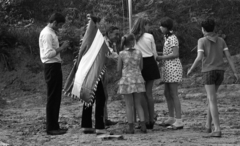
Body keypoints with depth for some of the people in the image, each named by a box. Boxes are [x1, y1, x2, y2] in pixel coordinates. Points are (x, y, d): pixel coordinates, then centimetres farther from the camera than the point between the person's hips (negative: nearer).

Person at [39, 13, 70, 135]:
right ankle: (51, 128, -3)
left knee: (56, 98, 13)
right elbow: (49, 53, -24)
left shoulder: (50, 32, 17)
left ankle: (54, 126, 18)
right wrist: (61, 48, -18)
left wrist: (61, 48, 5)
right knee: (52, 98, -7)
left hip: (54, 66, 10)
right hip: (51, 66, -10)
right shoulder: (47, 34, -15)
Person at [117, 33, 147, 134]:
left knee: (129, 105, 4)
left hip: (126, 80, -2)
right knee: (138, 104, 10)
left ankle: (131, 128, 5)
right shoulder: (139, 53, -3)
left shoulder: (122, 54, -8)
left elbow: (119, 70, -3)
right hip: (138, 79, 2)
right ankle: (143, 126, 3)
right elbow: (141, 67, 6)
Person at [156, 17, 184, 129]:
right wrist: (160, 57, 7)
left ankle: (179, 121, -6)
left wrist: (161, 58, -15)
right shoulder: (166, 37, 16)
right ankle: (171, 118, 23)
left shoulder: (172, 38, -13)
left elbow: (175, 54, -19)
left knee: (174, 94, -8)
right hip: (167, 67, 10)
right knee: (167, 93, 14)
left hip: (173, 66, -10)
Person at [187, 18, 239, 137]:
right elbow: (228, 56, 2)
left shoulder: (202, 41, -5)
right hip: (220, 72, 5)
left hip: (208, 72, -5)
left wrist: (191, 69, 0)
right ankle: (208, 125, 22)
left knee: (212, 101, -9)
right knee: (211, 97, 22)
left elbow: (199, 57, -16)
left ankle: (217, 130, -18)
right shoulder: (221, 40, 9)